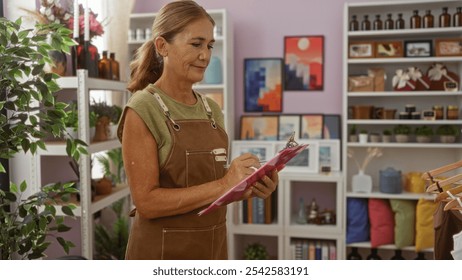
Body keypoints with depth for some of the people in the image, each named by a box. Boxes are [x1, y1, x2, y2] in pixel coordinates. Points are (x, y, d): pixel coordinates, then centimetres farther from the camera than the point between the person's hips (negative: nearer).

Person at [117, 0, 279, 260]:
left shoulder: (212, 109, 4)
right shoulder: (142, 110, -14)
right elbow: (147, 202, -19)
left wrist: (251, 189, -6)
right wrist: (223, 185, -24)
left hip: (214, 249, 6)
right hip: (164, 253, -6)